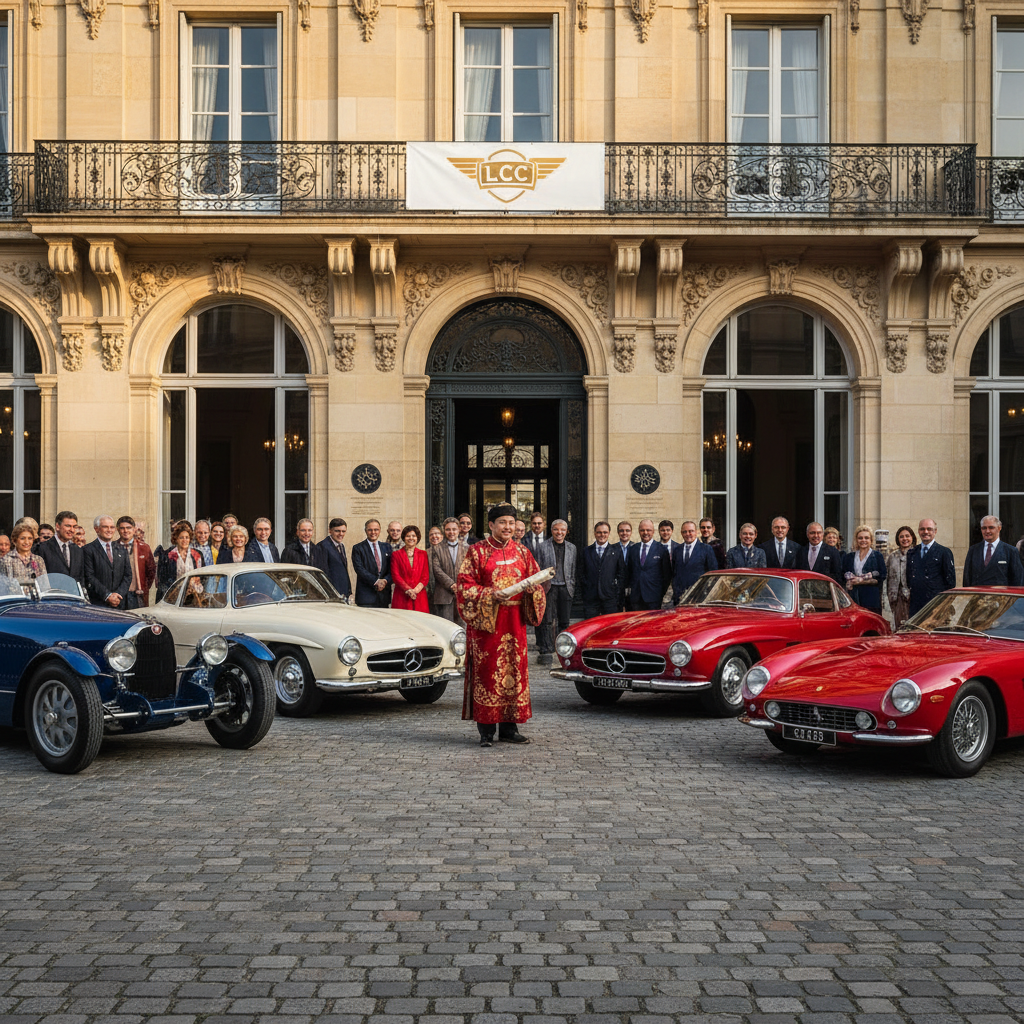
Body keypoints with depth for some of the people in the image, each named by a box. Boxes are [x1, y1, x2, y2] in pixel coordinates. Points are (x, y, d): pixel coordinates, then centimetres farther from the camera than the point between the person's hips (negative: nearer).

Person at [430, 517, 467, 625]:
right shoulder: (437, 549, 8)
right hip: (444, 594, -1)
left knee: (463, 624, 1)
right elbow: (437, 569, -1)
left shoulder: (466, 548, 12)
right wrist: (451, 585, -12)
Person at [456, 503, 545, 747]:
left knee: (514, 670, 4)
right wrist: (491, 595, -18)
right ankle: (486, 731, 1)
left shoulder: (522, 552, 12)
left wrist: (532, 588, -8)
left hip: (514, 621, 4)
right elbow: (465, 586, -4)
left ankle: (509, 728, 12)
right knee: (486, 672, -5)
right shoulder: (477, 552, 0)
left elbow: (536, 581, 15)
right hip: (485, 621, -4)